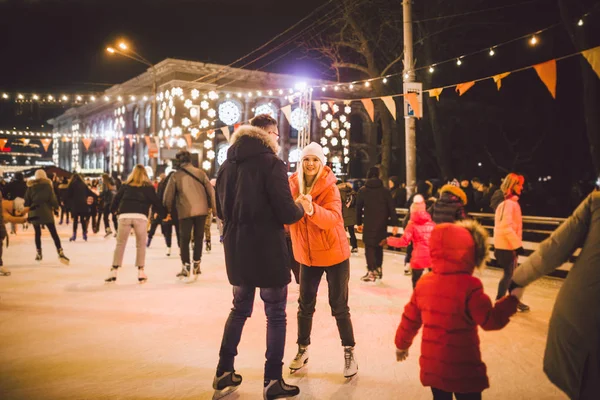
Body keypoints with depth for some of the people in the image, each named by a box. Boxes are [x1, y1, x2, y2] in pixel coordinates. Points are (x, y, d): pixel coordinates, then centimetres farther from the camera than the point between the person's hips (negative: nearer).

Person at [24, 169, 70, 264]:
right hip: (46, 211, -3)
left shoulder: (30, 186, 8)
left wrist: (27, 208, 12)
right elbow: (52, 198, -3)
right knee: (53, 233, -4)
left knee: (37, 233, 14)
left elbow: (27, 199, 7)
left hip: (34, 212, 3)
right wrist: (56, 206, 9)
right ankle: (60, 253, -13)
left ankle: (38, 254, 16)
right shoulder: (47, 185, 1)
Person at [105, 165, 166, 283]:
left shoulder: (125, 185, 18)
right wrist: (164, 213, 17)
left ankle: (114, 271, 7)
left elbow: (117, 198, 18)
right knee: (141, 244, 11)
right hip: (140, 217, -1)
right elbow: (156, 201, 9)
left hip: (124, 215, 1)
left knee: (120, 244, 9)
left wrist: (112, 210, 33)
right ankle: (141, 272, 10)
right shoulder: (148, 187, 12)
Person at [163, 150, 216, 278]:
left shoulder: (175, 176, -1)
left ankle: (185, 267, 5)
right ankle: (196, 265, 18)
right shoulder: (200, 173, 3)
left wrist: (168, 210, 19)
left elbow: (168, 195, 3)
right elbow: (210, 190, 3)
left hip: (185, 212, -2)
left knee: (184, 239, 8)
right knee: (198, 238, 14)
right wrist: (213, 206, 14)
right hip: (201, 210, 2)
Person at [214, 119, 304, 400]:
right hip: (267, 250, -6)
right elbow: (287, 213, -17)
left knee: (239, 309, 22)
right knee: (275, 315, 8)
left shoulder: (227, 165, 8)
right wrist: (301, 209, 3)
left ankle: (224, 374, 28)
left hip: (236, 250, 7)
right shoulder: (271, 163, -12)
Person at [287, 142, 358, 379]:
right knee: (305, 305, 11)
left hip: (334, 254, -3)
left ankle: (349, 353, 19)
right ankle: (302, 350, 29)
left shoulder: (330, 188, -14)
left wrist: (311, 209, -48)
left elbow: (332, 218, -31)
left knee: (339, 306, 3)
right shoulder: (293, 186, -3)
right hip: (307, 255, 3)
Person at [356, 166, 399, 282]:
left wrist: (359, 223, 9)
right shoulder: (385, 191, 3)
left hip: (369, 224, -3)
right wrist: (394, 224, -1)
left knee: (369, 247, 0)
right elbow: (391, 208, -1)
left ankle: (371, 272, -7)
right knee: (379, 246, 17)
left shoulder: (363, 190, 1)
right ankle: (378, 269, 23)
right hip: (382, 224, 3)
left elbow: (358, 208, 1)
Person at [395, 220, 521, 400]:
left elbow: (410, 319, 6)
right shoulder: (469, 286, -19)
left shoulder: (424, 282, -2)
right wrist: (514, 298, -3)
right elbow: (492, 320, -15)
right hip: (462, 366, -5)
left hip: (432, 364, 5)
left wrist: (401, 344, 20)